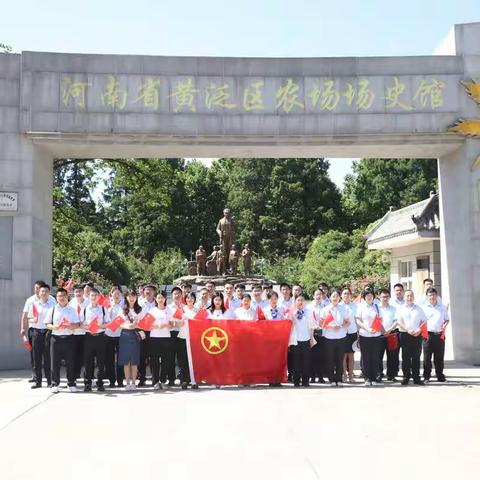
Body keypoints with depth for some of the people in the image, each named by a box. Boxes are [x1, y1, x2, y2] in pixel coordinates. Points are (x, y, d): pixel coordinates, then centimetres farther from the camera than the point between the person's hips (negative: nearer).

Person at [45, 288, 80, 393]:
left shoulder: (72, 310, 8)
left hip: (68, 338, 0)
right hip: (56, 338, 0)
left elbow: (77, 324, 3)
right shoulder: (52, 309, 7)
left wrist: (68, 326, -15)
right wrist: (54, 327, -14)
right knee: (55, 362, 2)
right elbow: (47, 324, 5)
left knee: (70, 362, 3)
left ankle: (71, 384, 13)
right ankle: (55, 384, 12)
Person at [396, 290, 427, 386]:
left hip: (417, 335, 2)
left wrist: (419, 330, -6)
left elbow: (424, 321, 11)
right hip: (405, 335, -1)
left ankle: (416, 377, 7)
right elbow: (399, 322, -3)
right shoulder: (401, 309, 7)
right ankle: (406, 377, 5)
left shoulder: (419, 309, 14)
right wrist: (408, 330, -16)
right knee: (406, 357, -1)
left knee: (416, 357, 3)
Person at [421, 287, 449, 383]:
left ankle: (440, 376, 17)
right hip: (428, 334, -2)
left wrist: (445, 325, -5)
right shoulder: (423, 307, 3)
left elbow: (447, 320, 17)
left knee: (439, 357, 8)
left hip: (439, 335, 2)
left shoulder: (442, 307, 10)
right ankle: (426, 377, 6)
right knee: (427, 357, 0)